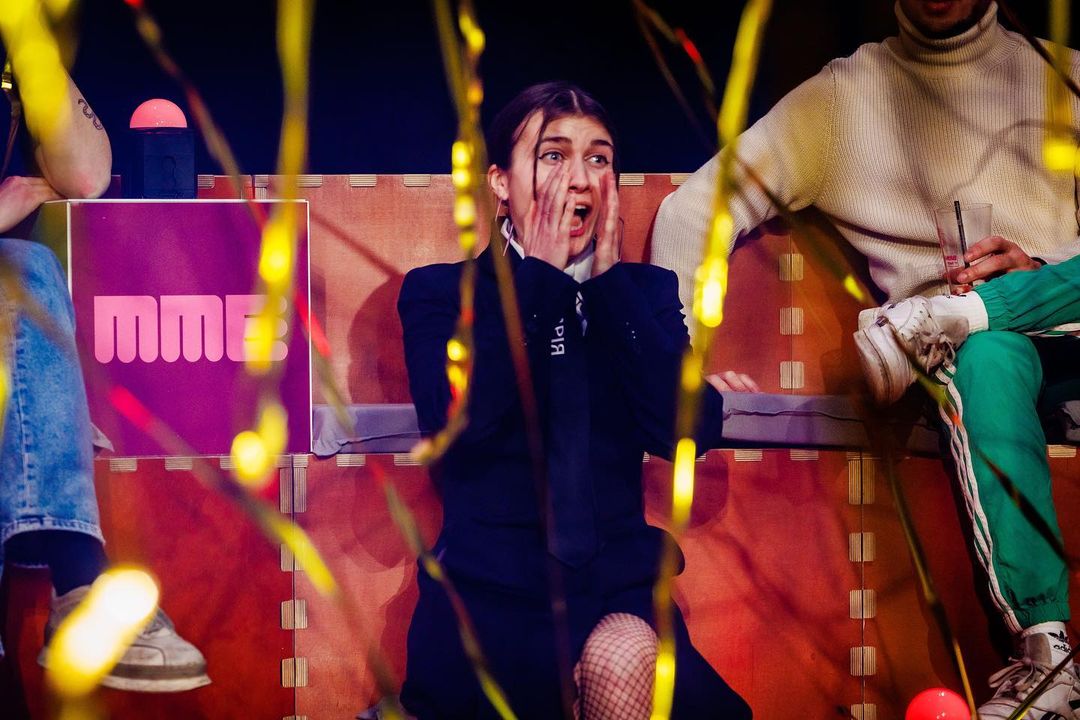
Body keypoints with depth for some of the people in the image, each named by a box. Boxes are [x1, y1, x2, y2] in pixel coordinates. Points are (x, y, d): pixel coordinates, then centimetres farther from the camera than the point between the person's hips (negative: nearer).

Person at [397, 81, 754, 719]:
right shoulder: (439, 293, 7)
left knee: (623, 657, -31)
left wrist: (609, 279, -2)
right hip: (492, 589, -3)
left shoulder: (644, 293, 13)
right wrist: (538, 276, -6)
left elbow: (691, 430, -4)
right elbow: (457, 419, -13)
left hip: (620, 581, 3)